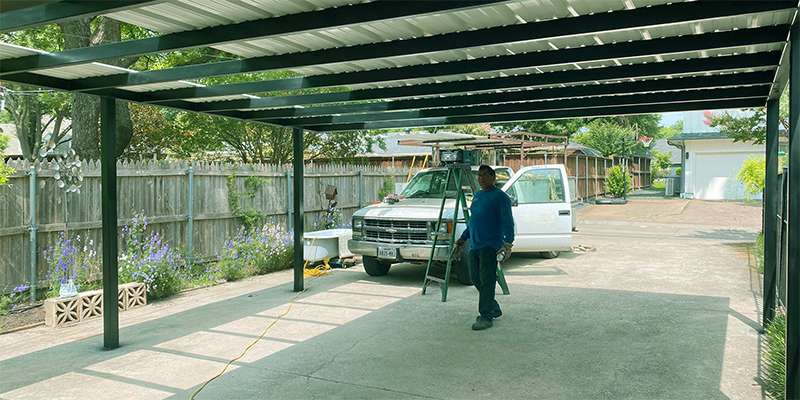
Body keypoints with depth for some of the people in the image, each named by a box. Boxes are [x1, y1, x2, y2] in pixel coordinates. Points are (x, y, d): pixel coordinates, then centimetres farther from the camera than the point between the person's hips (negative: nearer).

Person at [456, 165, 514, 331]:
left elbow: (507, 221, -13)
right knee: (475, 278, 11)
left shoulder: (500, 197, -6)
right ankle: (494, 308, 26)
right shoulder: (477, 196, 18)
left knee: (486, 280, -9)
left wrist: (508, 241, -25)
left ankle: (486, 316, -4)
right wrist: (463, 238, 29)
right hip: (474, 245, 9)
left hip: (490, 245, -8)